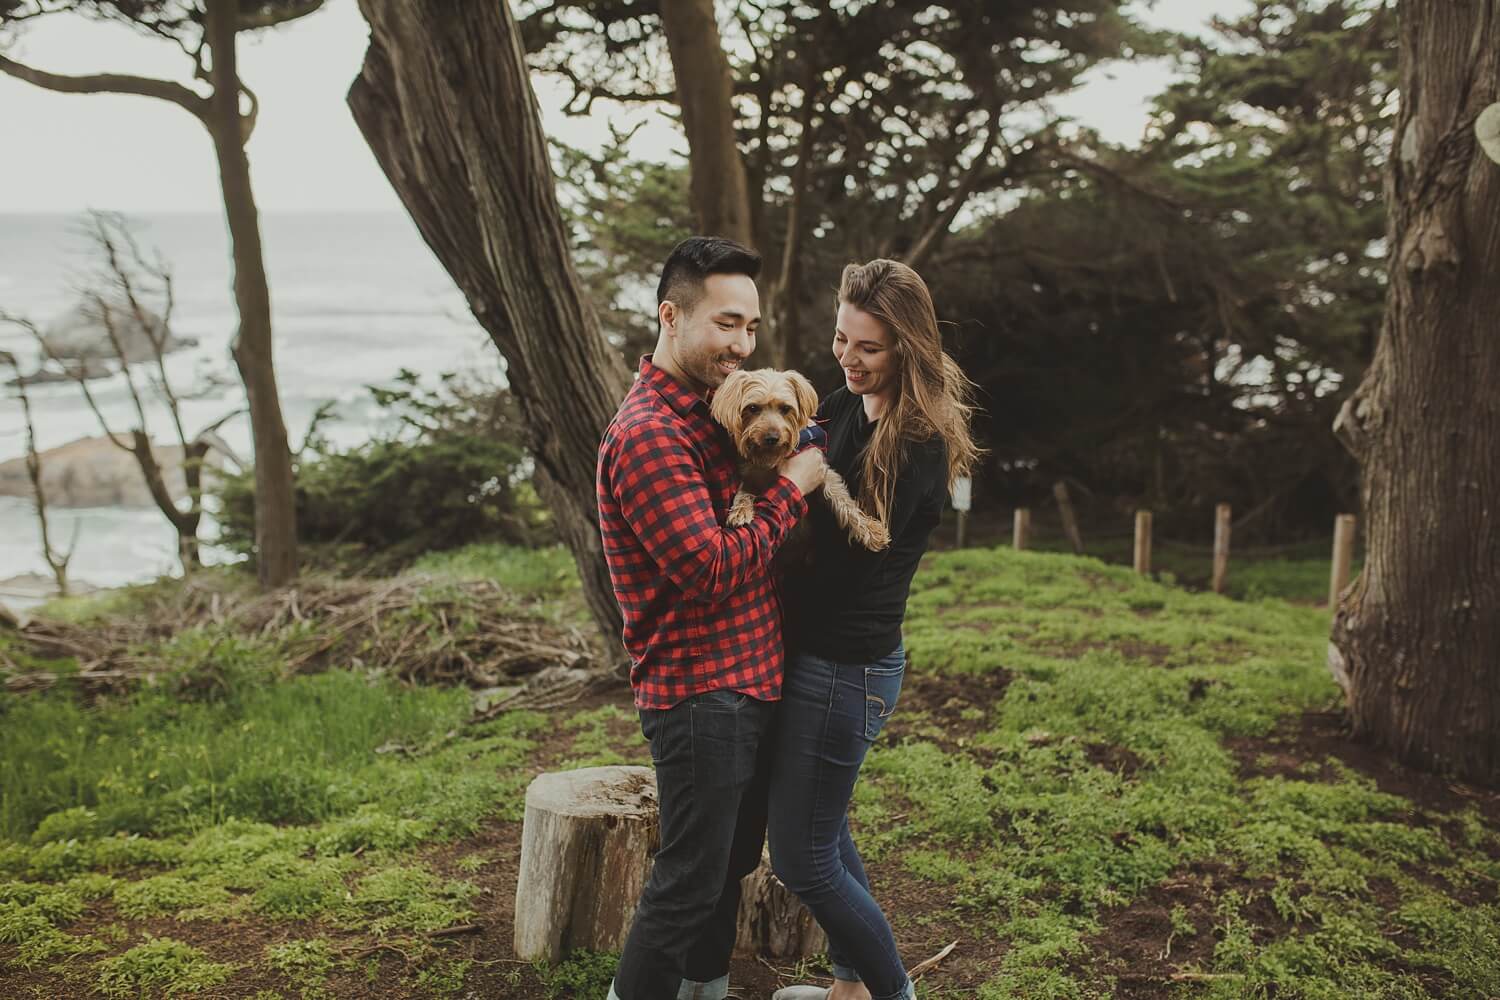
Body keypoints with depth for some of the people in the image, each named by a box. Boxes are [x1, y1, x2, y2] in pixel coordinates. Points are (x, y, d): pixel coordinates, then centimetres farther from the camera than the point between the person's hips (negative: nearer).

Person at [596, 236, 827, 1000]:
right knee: (691, 881, 0)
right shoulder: (647, 434, -19)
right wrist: (791, 490, -14)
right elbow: (714, 573, -23)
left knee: (732, 859, 22)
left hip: (747, 684, 10)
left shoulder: (707, 414, 12)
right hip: (699, 692, -10)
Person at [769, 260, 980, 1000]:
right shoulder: (844, 405, 4)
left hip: (845, 667, -9)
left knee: (801, 857, 2)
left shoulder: (919, 445, -19)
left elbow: (850, 554, -19)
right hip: (817, 653, 9)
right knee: (825, 830, 22)